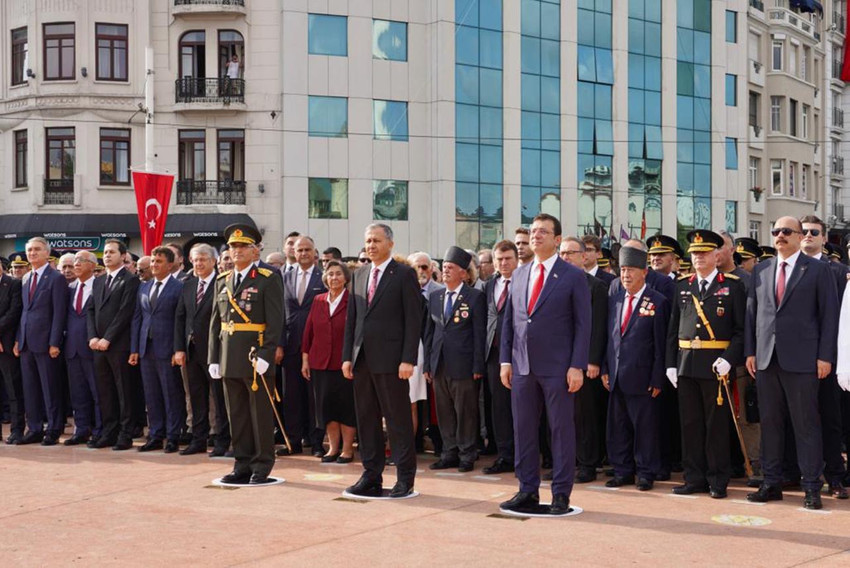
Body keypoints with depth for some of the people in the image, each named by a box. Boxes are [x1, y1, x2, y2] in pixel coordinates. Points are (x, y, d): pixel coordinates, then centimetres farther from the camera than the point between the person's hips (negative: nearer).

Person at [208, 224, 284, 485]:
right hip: (229, 359, 6)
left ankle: (262, 466, 8)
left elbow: (275, 321, -10)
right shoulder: (222, 281, 14)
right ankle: (242, 465, 18)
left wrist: (265, 355, -18)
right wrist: (213, 358, 8)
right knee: (236, 414, 10)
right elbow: (215, 322, 15)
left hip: (256, 356, -6)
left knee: (261, 413, 0)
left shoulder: (268, 280, -3)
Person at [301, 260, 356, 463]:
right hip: (320, 363, 5)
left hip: (345, 363, -4)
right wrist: (305, 359, 7)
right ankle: (333, 448, 17)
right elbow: (308, 331, 10)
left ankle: (347, 449, 10)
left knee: (346, 406, 1)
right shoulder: (318, 301, 9)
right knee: (326, 406, 8)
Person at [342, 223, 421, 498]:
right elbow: (351, 318, 16)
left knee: (398, 420, -1)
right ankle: (371, 476, 16)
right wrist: (347, 356, 9)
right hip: (362, 359, 6)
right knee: (366, 419, 9)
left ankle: (405, 478, 6)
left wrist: (408, 360, -14)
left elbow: (414, 319, -8)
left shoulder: (404, 275, -3)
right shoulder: (359, 275, 14)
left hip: (390, 359, -6)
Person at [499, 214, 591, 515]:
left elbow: (583, 325, -6)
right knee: (523, 429, 8)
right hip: (522, 366, 5)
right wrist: (506, 360, 7)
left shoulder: (573, 277, -2)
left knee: (561, 430, 2)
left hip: (557, 368, -5)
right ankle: (528, 490, 18)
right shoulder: (519, 275, 12)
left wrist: (577, 366, -12)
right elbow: (509, 320, 14)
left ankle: (561, 493, 9)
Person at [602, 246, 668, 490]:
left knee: (645, 428, 1)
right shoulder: (614, 300, 11)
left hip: (641, 377, -5)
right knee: (617, 427, 10)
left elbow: (660, 344, -7)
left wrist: (657, 379, -10)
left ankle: (646, 474, 11)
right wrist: (605, 369, 9)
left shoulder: (657, 302, -5)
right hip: (616, 377, 6)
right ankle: (623, 472, 20)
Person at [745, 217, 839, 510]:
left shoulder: (818, 269, 1)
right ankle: (771, 483, 16)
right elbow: (752, 312, 13)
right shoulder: (760, 271, 13)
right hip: (766, 359, 4)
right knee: (770, 423, 8)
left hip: (801, 361, -4)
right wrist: (750, 351, 6)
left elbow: (829, 315, -2)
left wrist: (825, 356, -8)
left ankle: (811, 487, 6)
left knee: (806, 424, 0)